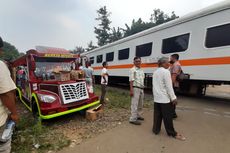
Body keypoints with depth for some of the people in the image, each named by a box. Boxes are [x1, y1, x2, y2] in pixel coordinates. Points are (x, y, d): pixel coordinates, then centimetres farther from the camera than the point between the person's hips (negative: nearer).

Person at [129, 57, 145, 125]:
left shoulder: (141, 70, 15)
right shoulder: (132, 70, -9)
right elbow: (131, 81, -15)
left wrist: (143, 89, 18)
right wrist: (131, 90, -21)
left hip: (141, 89, 9)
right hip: (135, 88, -8)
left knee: (140, 104, 18)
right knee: (134, 104, -4)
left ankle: (138, 115, 34)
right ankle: (133, 119, 5)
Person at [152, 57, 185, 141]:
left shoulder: (155, 72, 11)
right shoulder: (166, 72, -14)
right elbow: (169, 86, -16)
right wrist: (173, 98, -11)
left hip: (156, 98, 7)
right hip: (165, 98, -7)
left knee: (157, 115, 15)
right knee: (167, 116, 6)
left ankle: (156, 130, 25)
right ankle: (172, 133, 21)